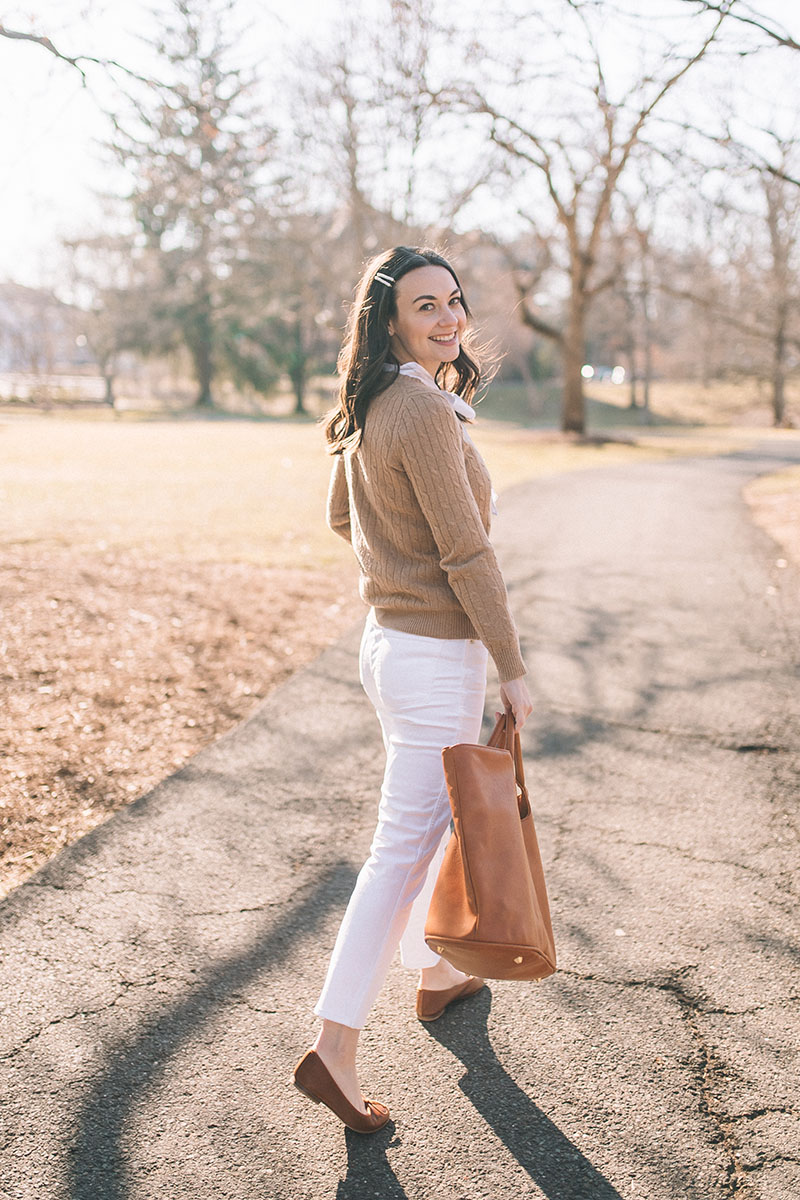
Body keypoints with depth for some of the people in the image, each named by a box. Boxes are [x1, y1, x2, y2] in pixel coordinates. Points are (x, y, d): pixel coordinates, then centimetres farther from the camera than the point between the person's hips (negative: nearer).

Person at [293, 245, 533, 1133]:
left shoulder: (368, 409, 7)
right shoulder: (424, 411, -21)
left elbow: (341, 517, 20)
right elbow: (467, 553, -21)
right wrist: (513, 669, -13)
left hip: (389, 637, 10)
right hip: (435, 657, -10)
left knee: (432, 818, 25)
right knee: (404, 849, -3)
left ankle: (435, 974, 43)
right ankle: (334, 1050, 3)